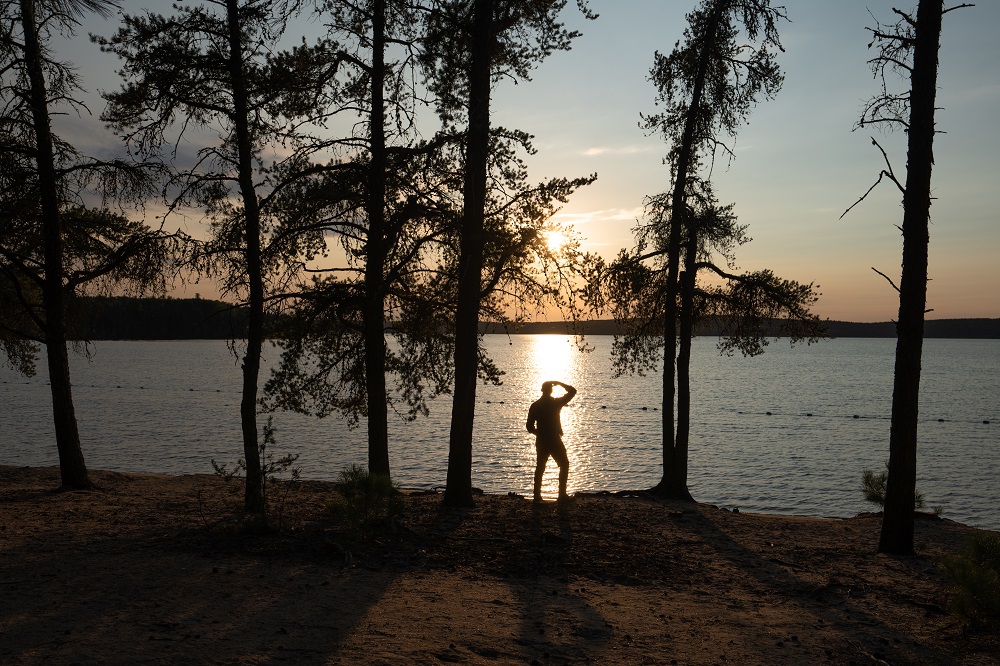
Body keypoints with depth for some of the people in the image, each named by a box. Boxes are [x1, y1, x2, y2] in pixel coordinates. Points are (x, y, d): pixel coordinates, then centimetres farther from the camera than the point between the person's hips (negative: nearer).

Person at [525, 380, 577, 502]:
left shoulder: (534, 406, 1)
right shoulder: (556, 403, -8)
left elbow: (530, 426, 3)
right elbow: (572, 391, 1)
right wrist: (559, 383, 7)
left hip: (541, 442, 4)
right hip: (555, 441, -3)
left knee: (540, 467, 11)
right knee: (564, 465, 8)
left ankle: (537, 494, 8)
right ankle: (562, 493, 2)